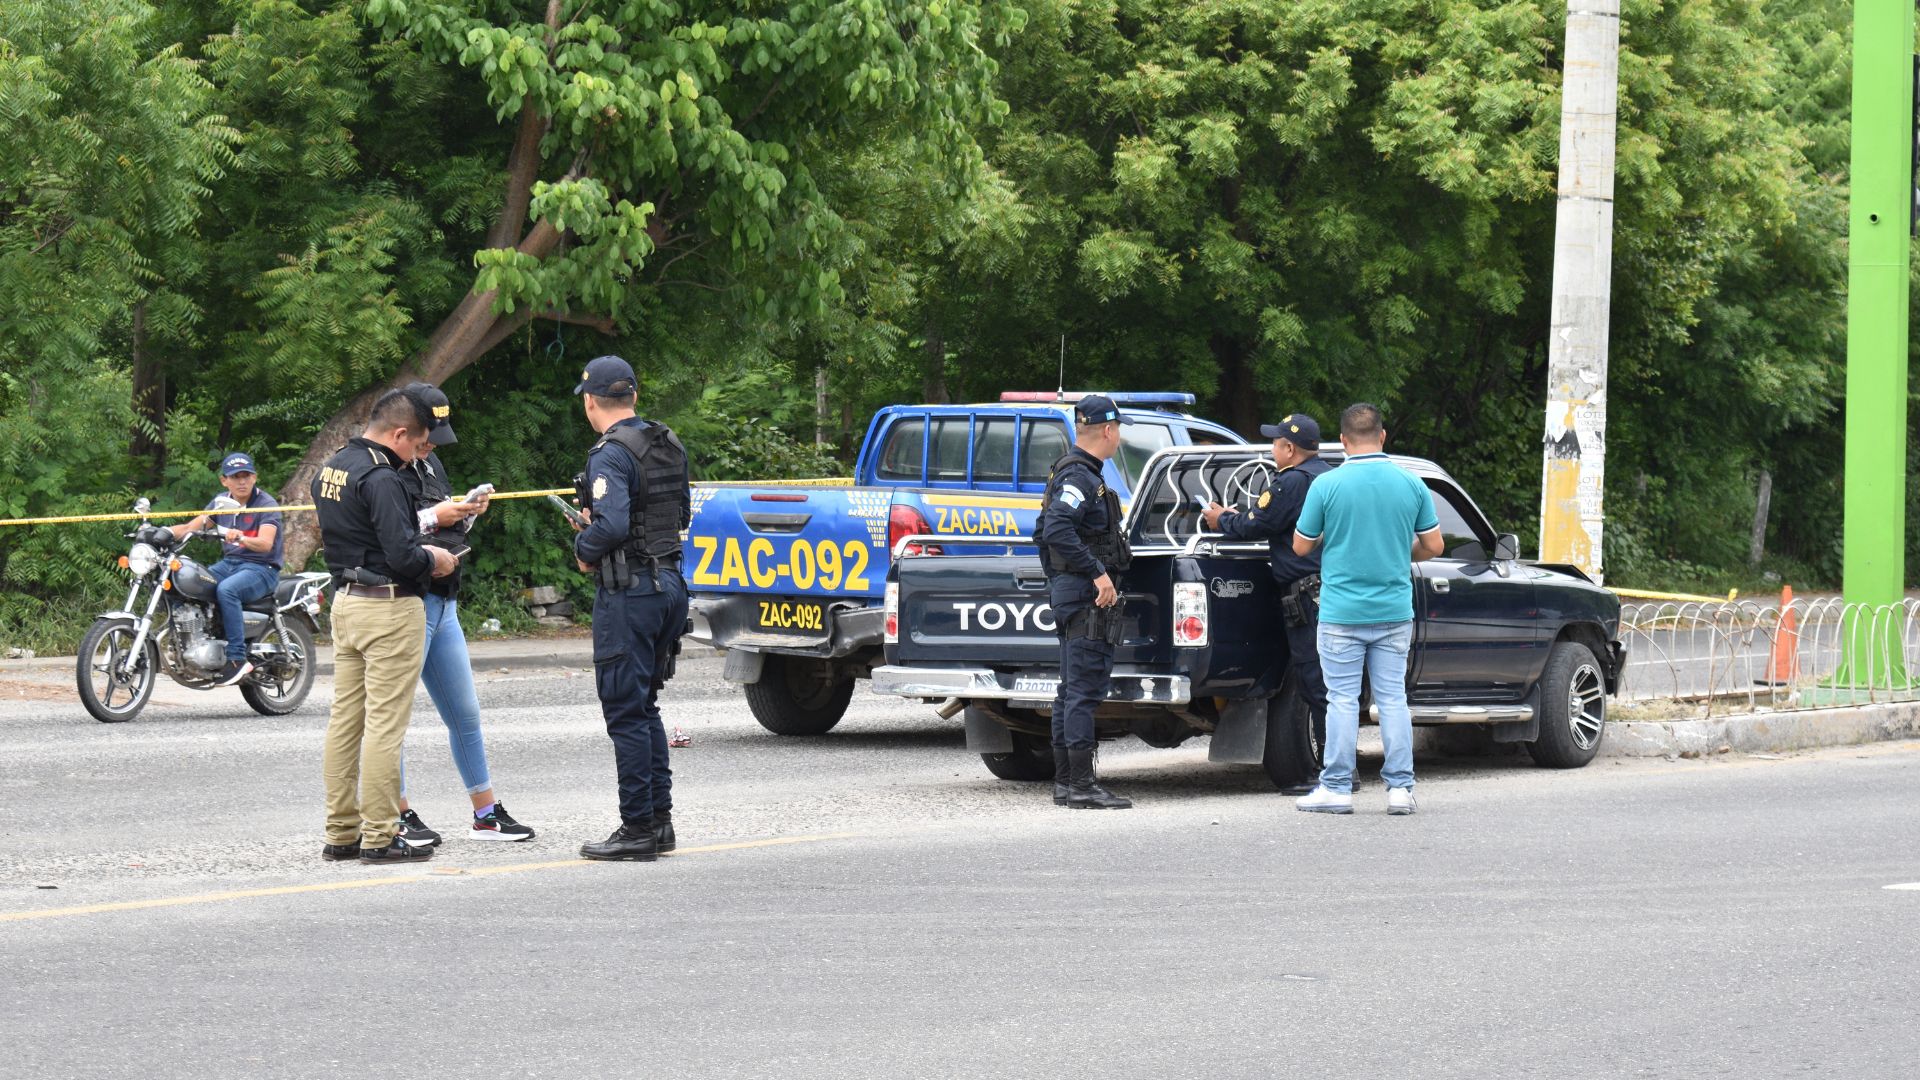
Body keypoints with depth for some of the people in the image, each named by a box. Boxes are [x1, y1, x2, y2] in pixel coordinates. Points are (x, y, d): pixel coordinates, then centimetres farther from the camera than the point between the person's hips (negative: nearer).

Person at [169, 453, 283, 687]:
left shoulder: (266, 504, -8)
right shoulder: (221, 502, 11)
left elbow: (265, 543, -23)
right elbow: (191, 527, 6)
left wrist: (239, 537, -42)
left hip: (261, 568, -7)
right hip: (228, 563, 7)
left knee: (226, 589, -37)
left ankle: (237, 659, -34)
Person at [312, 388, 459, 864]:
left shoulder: (330, 469, 11)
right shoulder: (381, 479, -18)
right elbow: (402, 555, -23)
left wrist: (417, 552, 17)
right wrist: (434, 560, -3)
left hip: (345, 602, 9)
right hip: (390, 608, -9)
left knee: (344, 718, 11)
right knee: (385, 724, -5)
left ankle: (341, 833, 15)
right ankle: (380, 837, -4)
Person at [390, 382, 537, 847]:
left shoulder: (430, 466, 17)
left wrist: (469, 513, 5)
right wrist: (432, 518, -22)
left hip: (443, 603, 10)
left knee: (465, 715, 15)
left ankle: (487, 813, 24)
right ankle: (399, 817, 4)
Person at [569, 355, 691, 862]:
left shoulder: (611, 455, -16)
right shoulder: (670, 447, 10)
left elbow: (612, 525, -28)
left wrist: (584, 548, -7)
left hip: (629, 592, -9)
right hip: (670, 583, 9)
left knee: (626, 711, -3)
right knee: (644, 706, 17)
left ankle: (637, 829, -2)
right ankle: (659, 820, 18)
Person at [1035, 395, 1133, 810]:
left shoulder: (1072, 472, 18)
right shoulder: (1079, 476, -15)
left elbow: (1044, 531, 27)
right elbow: (1058, 531, -28)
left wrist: (1055, 578, 30)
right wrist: (1098, 572, -25)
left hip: (1068, 591, 11)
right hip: (1084, 595, -11)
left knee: (1071, 691, 13)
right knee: (1085, 690, -11)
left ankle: (1064, 782, 16)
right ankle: (1082, 785, -12)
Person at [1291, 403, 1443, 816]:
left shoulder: (1327, 486, -9)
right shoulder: (1411, 484, 0)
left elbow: (1301, 546, -2)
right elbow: (1432, 546, 6)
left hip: (1342, 612, -3)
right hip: (1394, 611, 3)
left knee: (1343, 700, 2)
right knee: (1393, 698, 7)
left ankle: (1337, 788, 4)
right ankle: (1400, 787, 6)